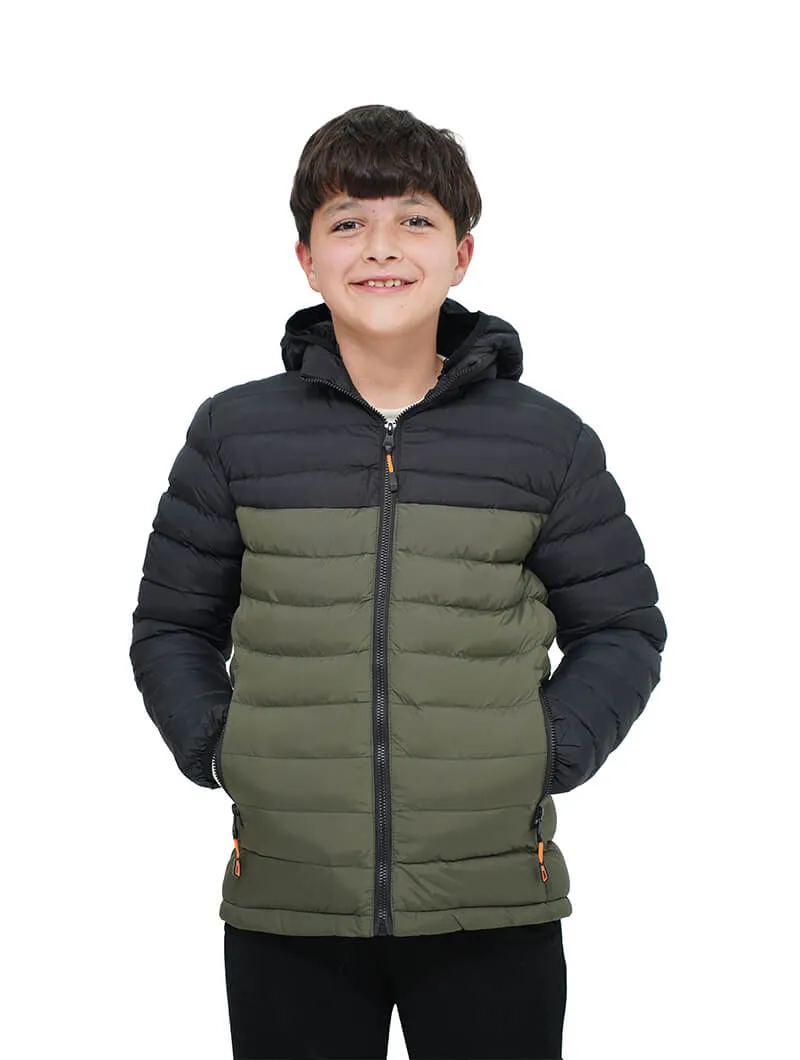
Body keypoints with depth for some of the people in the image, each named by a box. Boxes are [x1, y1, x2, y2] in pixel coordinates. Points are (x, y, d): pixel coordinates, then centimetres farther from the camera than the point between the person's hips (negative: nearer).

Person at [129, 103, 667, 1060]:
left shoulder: (548, 442, 4)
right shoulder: (233, 434, 5)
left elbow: (621, 629, 10)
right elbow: (171, 625, 13)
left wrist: (551, 753, -4)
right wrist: (215, 747, -2)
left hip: (494, 906, 0)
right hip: (285, 905, 1)